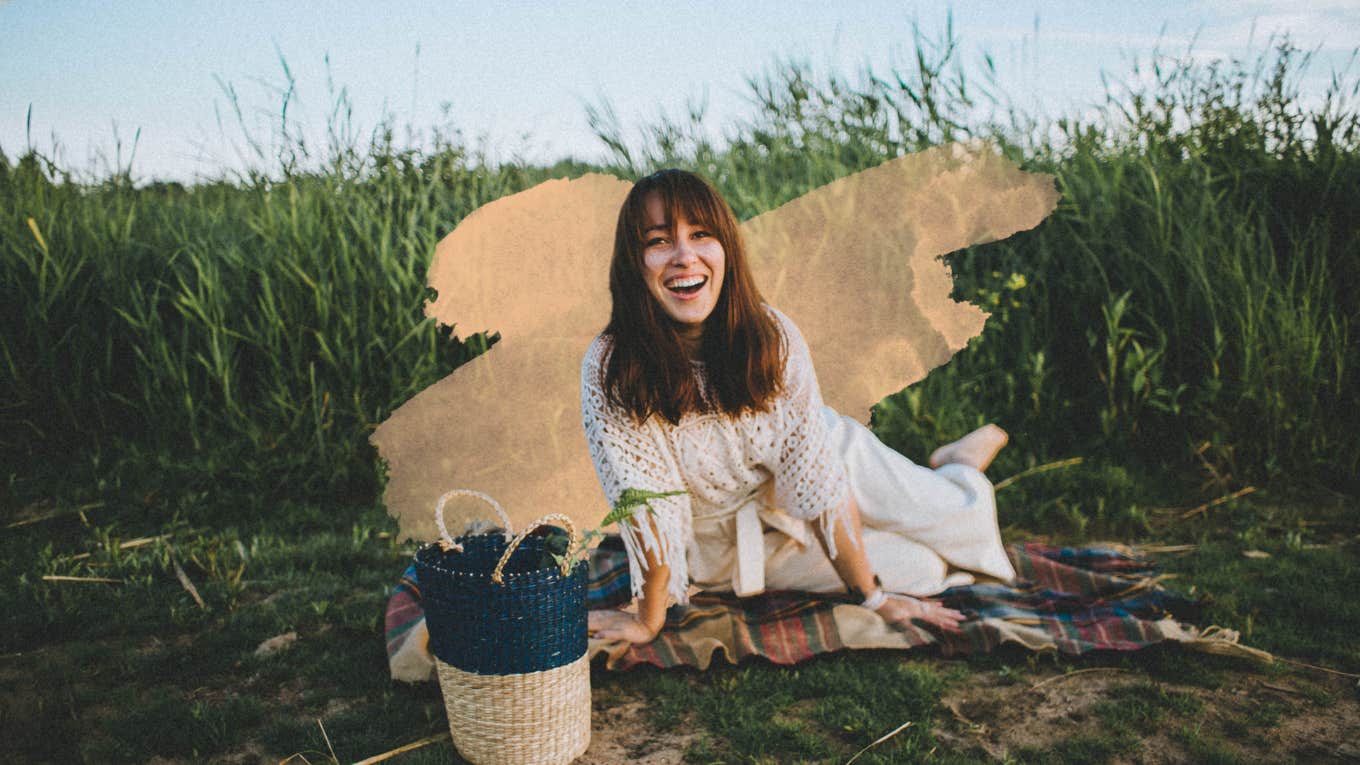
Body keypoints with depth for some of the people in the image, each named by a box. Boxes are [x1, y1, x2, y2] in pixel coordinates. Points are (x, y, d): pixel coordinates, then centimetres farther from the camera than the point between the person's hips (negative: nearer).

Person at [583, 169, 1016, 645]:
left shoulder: (772, 337, -26)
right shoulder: (611, 371, -32)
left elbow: (819, 477, -20)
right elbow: (647, 509, -24)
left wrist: (873, 596, -15)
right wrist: (649, 621, -18)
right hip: (724, 539, -1)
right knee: (922, 571, -4)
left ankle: (960, 466, 42)